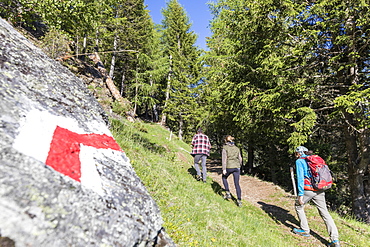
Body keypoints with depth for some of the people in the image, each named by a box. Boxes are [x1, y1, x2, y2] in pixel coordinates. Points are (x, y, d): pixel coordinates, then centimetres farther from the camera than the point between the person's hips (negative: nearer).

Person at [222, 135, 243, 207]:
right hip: (236, 167, 4)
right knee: (237, 184, 8)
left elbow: (224, 158, -11)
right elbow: (240, 159, 13)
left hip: (229, 167, -3)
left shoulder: (225, 148, -2)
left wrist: (224, 169, -12)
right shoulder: (237, 148, 11)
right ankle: (239, 200, 5)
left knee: (224, 178, 25)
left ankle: (228, 193, 17)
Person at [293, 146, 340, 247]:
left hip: (308, 189, -6)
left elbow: (300, 177, -11)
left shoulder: (299, 161, -1)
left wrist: (300, 194, -12)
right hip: (320, 190, 6)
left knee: (299, 206, 16)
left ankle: (305, 230, 21)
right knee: (325, 212, 7)